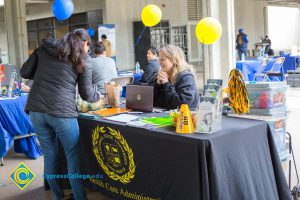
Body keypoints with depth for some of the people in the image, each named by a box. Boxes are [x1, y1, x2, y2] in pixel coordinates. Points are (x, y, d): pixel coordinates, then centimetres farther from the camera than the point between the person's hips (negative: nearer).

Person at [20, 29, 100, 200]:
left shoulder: (44, 49, 14)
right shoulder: (80, 61, 8)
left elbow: (25, 72, 14)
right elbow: (87, 95, 9)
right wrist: (98, 96, 29)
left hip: (36, 110, 4)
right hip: (62, 113, -4)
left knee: (50, 155, 14)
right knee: (73, 156, 8)